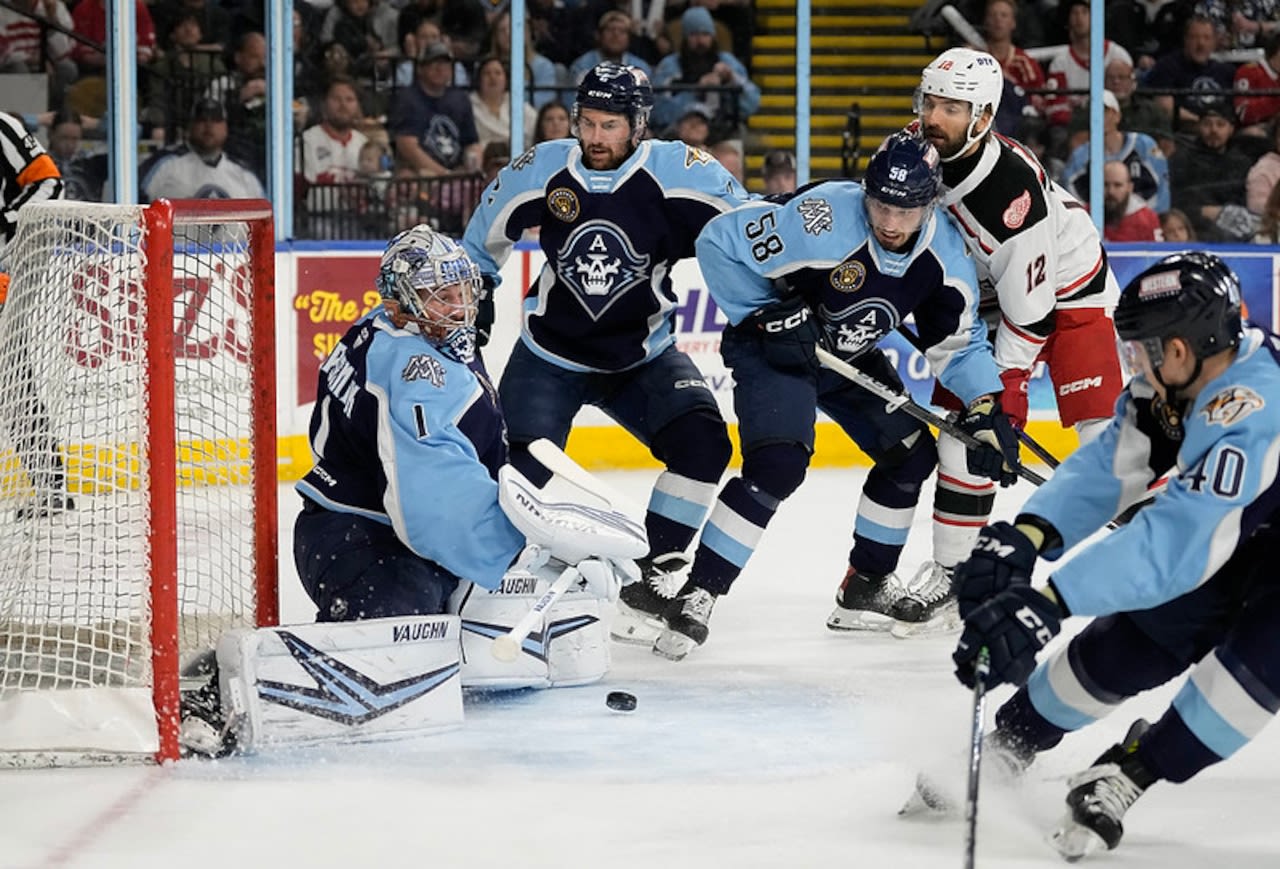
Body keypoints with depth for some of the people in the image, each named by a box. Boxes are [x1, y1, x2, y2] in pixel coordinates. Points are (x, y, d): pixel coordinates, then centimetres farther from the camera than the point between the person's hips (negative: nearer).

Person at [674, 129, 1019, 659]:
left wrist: (987, 410, -15)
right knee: (778, 465, -25)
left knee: (911, 454, 6)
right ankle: (697, 595, -21)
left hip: (849, 356, 7)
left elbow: (958, 343, -2)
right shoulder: (823, 222, -34)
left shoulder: (946, 253, -15)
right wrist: (766, 315, -24)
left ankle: (866, 587, 24)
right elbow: (719, 242, -25)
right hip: (770, 349, -7)